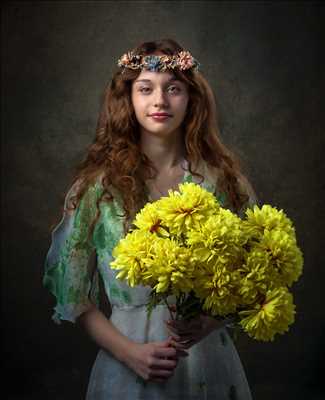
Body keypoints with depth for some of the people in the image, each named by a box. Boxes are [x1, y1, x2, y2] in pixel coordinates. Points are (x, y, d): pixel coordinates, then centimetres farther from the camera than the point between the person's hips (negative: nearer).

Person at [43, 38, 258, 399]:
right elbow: (73, 291, -3)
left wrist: (210, 321, -14)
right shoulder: (97, 184, -6)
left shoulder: (224, 179, -3)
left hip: (208, 355, 2)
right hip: (127, 365, -1)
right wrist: (129, 351, -13)